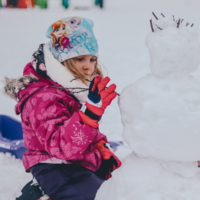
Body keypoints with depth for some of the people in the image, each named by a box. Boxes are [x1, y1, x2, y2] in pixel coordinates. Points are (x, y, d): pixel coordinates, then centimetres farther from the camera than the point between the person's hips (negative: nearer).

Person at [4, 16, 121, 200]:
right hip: (56, 169, -9)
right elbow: (62, 146, -34)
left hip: (85, 162, 9)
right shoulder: (43, 98, -21)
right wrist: (90, 110, -43)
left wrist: (103, 150, 5)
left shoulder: (76, 88, 9)